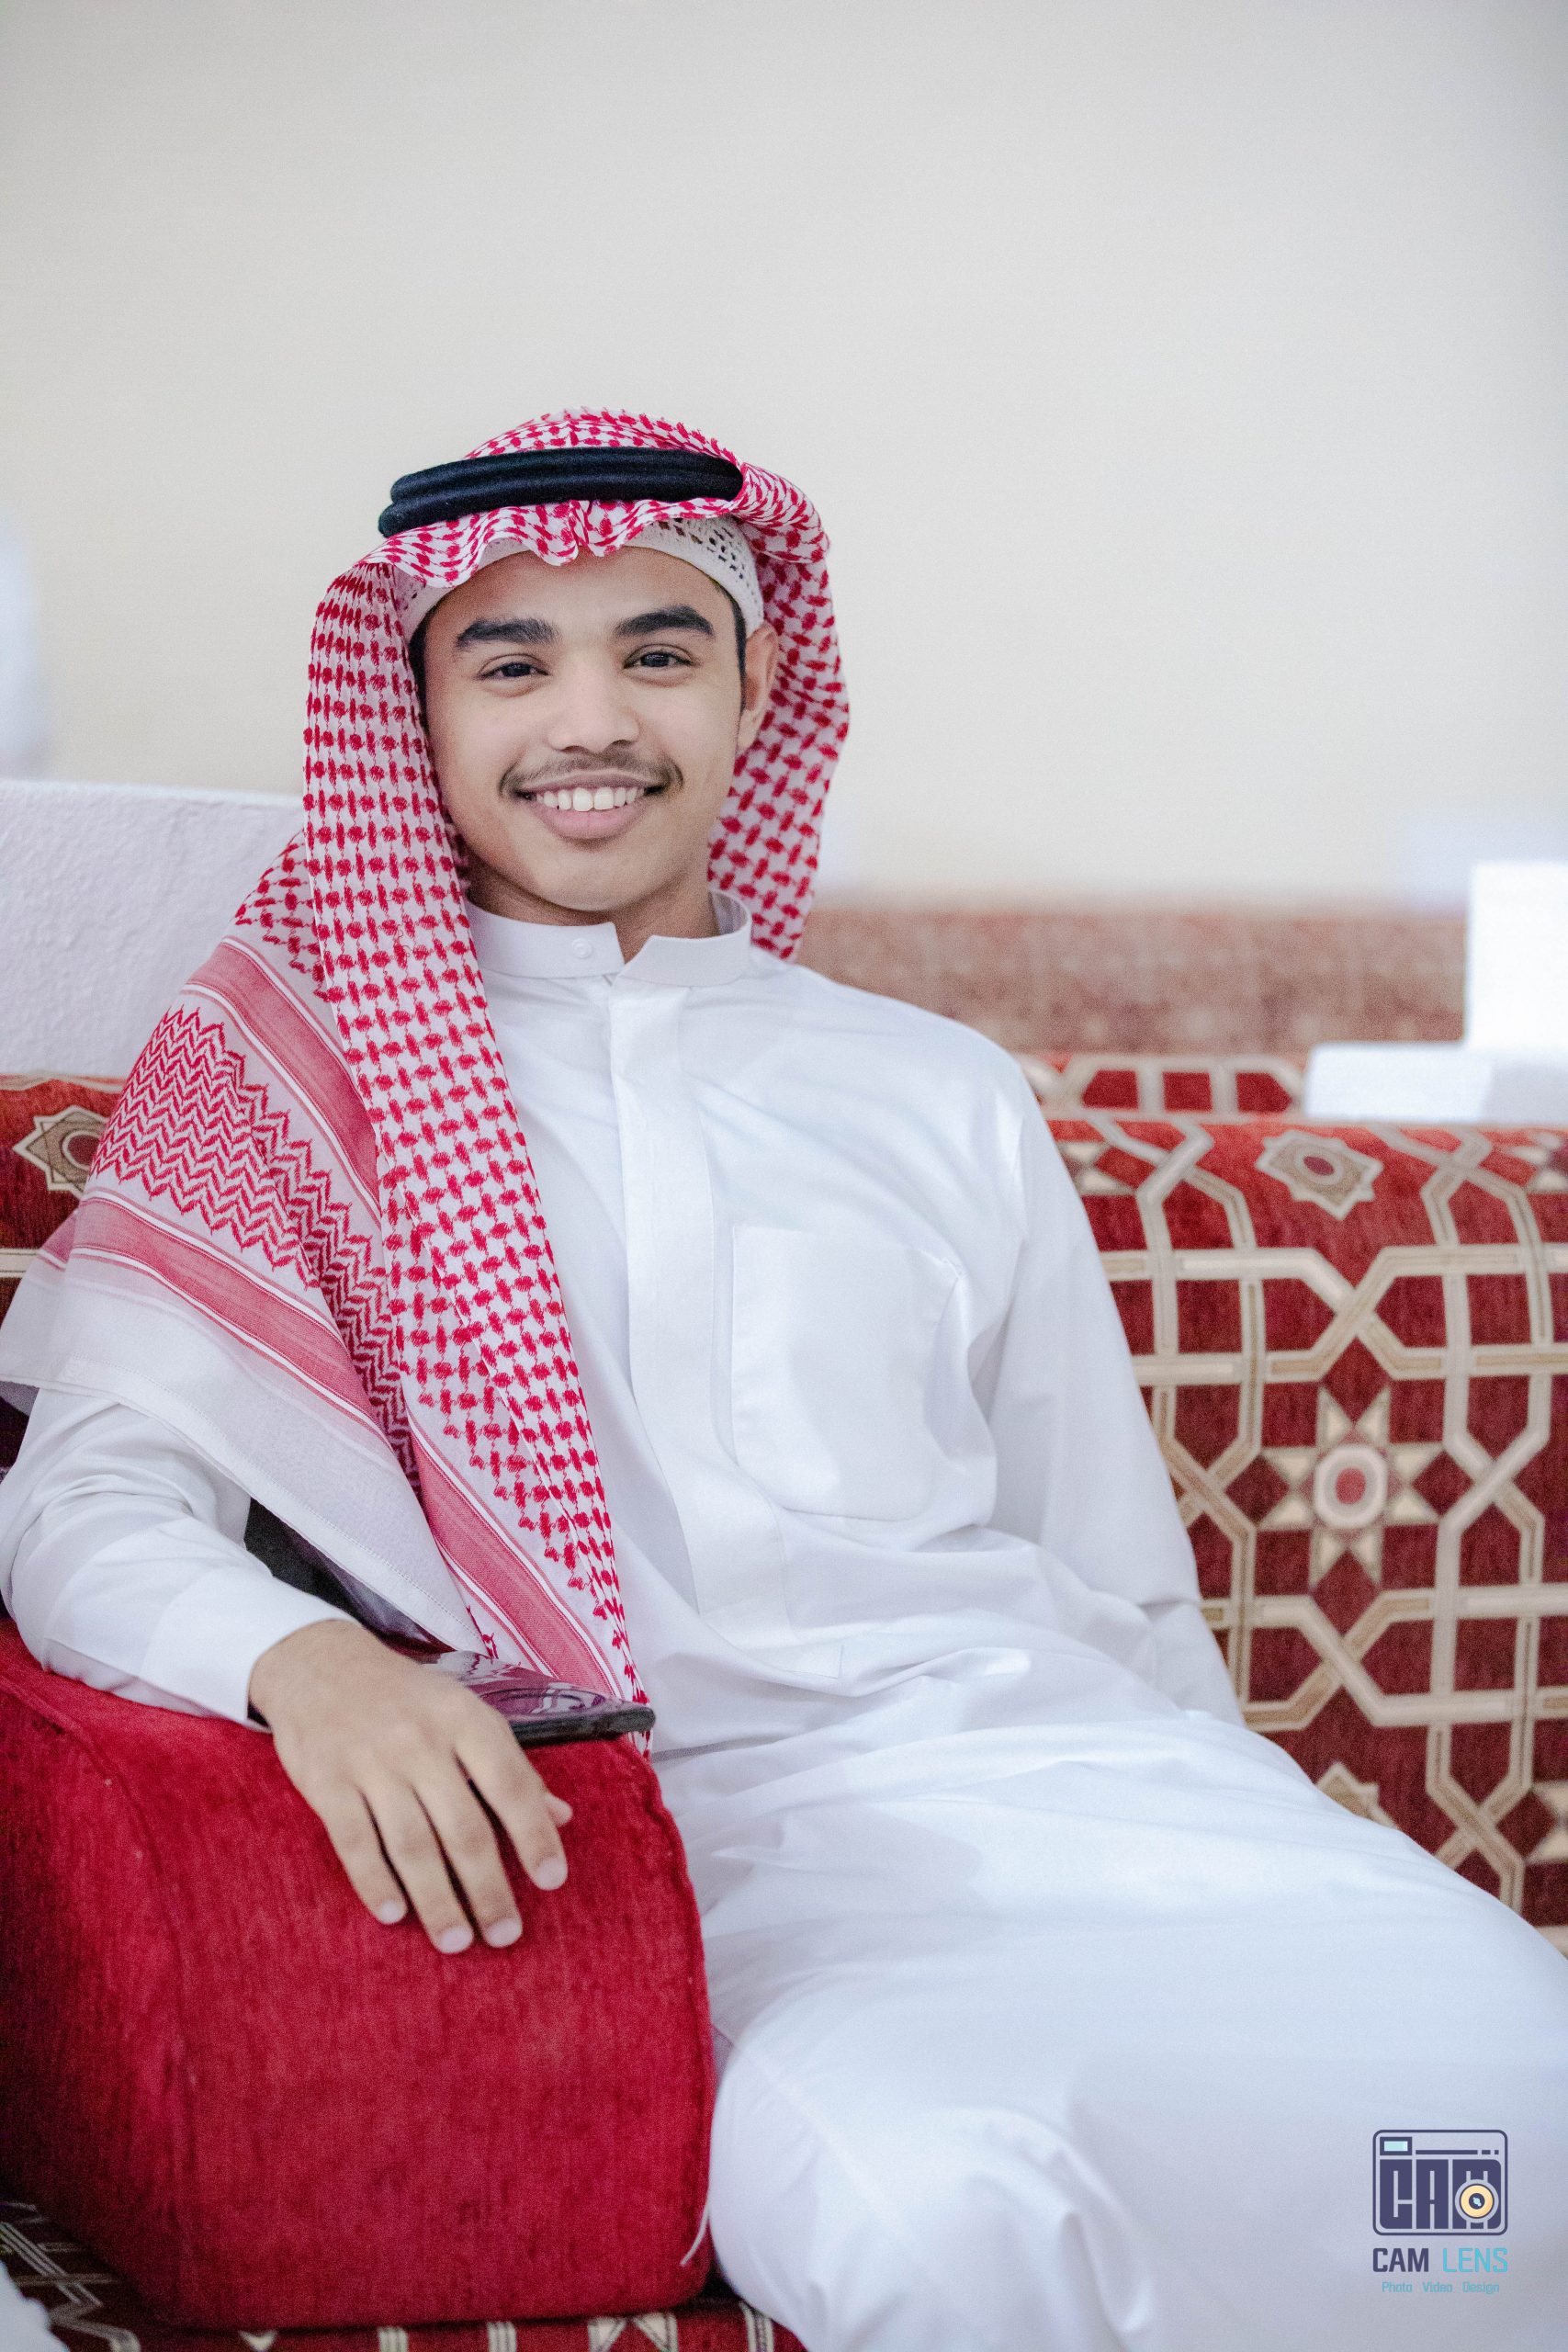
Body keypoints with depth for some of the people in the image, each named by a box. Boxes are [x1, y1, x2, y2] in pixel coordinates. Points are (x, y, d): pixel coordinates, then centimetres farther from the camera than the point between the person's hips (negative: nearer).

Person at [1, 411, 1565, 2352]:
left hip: (1048, 1759, 4)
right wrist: (301, 1657, -23)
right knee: (929, 2190, -37)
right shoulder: (294, 1066, 11)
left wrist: (1263, 1882, 6)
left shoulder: (944, 1101, 21)